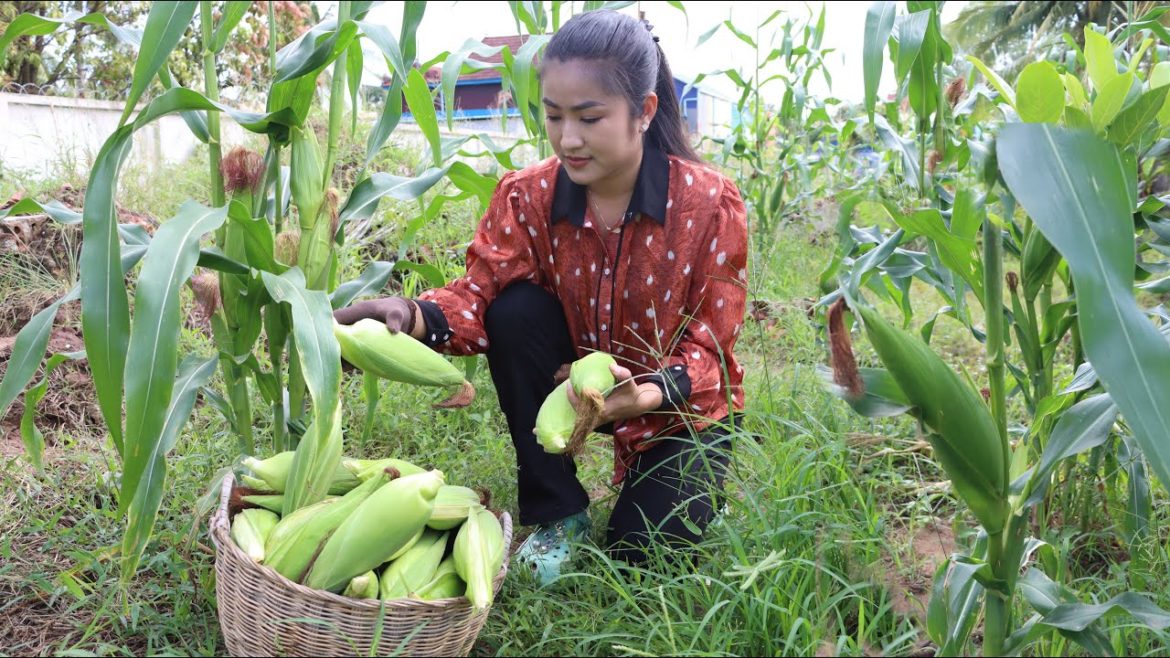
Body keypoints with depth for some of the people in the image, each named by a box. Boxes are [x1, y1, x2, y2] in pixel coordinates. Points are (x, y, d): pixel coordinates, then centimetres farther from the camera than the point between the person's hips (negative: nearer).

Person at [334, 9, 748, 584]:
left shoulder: (710, 204, -22)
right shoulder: (527, 195, -15)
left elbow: (710, 348, -20)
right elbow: (480, 293, -23)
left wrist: (642, 396, -41)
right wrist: (412, 316, -46)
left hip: (679, 406, -2)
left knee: (643, 553, -21)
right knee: (515, 309, -26)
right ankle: (556, 511, -10)